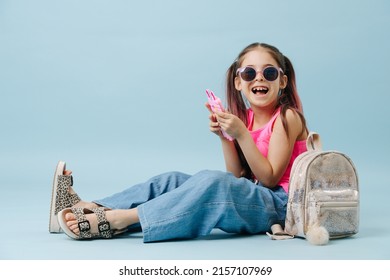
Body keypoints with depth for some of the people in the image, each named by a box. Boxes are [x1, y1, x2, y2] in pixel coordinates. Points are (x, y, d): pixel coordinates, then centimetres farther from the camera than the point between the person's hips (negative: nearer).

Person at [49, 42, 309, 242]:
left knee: (212, 180, -35)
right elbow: (238, 177, 5)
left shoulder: (287, 117, -9)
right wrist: (225, 137, -9)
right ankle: (89, 209, -14)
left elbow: (270, 178, -15)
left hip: (278, 203, -7)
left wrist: (242, 134, -23)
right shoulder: (246, 117, 10)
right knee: (171, 181, -3)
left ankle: (115, 220, -35)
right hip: (252, 196, 7)